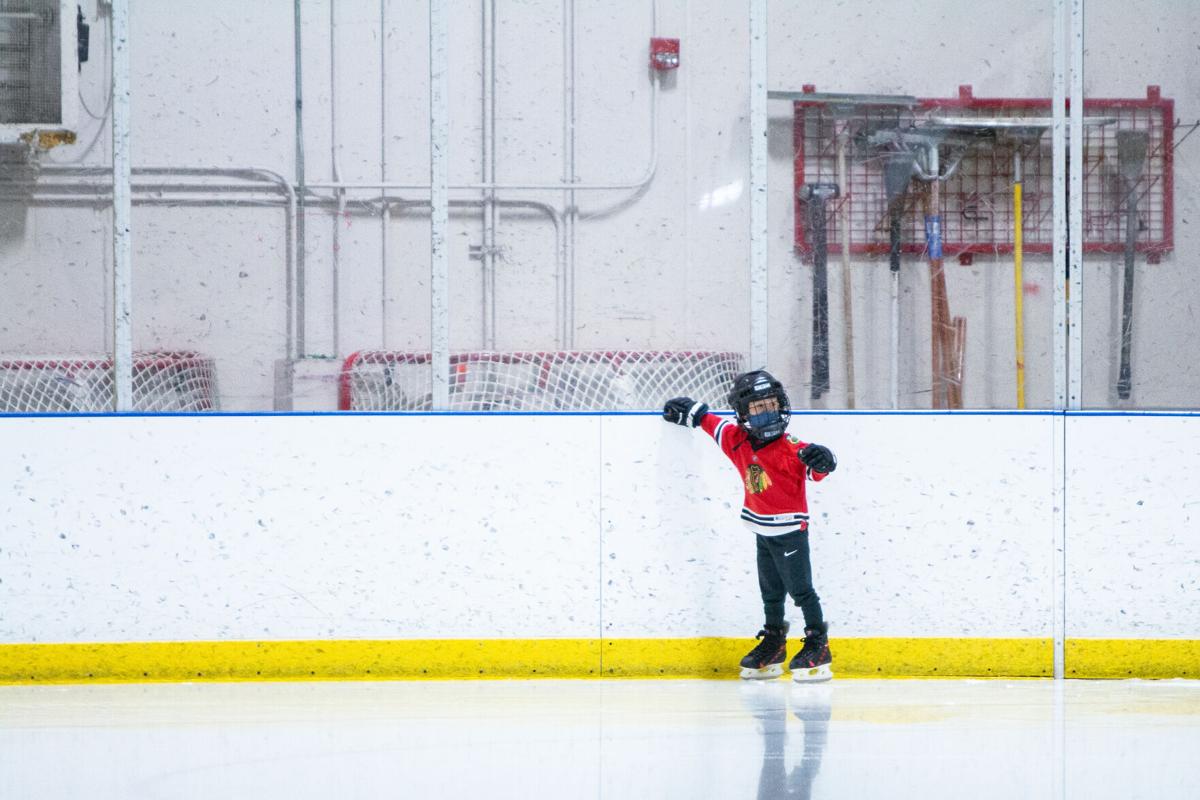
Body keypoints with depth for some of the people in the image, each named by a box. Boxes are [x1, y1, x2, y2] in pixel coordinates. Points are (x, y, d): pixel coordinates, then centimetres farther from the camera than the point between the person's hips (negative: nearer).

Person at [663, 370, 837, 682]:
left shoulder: (790, 448, -22)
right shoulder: (738, 442, -2)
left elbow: (817, 470, -30)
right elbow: (714, 424, 16)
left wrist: (821, 460, -52)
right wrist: (690, 413, 24)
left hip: (790, 530, -7)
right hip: (763, 530, 7)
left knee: (800, 588, -5)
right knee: (771, 592, 17)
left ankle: (818, 648, 2)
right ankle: (773, 645, 30)